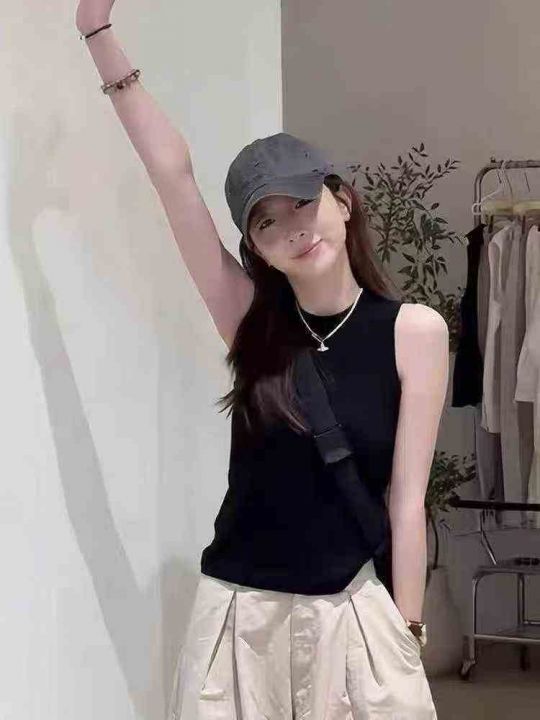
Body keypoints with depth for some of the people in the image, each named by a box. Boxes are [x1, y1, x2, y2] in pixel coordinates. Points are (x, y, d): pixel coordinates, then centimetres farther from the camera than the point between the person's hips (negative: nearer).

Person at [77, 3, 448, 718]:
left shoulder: (414, 330, -6)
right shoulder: (251, 319, -2)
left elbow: (406, 498, -5)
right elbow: (173, 172, -7)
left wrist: (407, 632, -2)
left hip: (352, 611, -1)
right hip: (238, 611, 2)